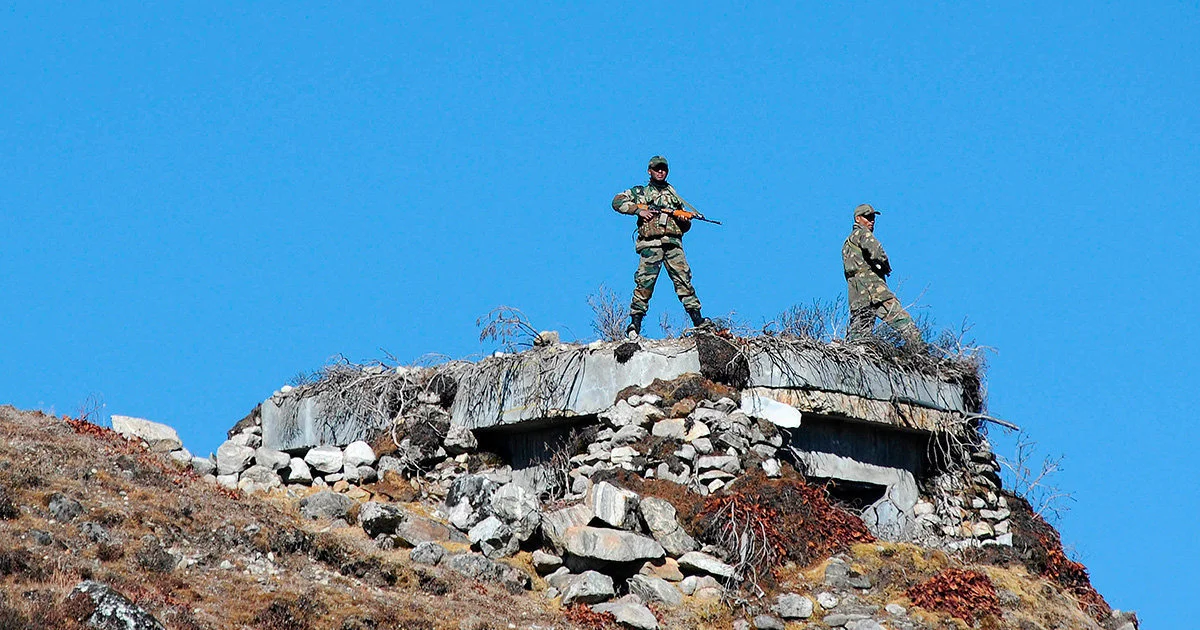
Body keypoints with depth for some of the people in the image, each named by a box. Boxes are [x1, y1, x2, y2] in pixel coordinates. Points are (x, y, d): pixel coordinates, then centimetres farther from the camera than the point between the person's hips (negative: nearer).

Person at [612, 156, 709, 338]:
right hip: (651, 244, -2)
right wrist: (638, 210, -4)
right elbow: (617, 202, 7)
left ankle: (698, 321, -12)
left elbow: (685, 227, 27)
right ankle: (635, 324, -10)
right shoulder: (640, 192, 17)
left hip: (673, 242, 2)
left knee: (683, 279, -8)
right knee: (644, 283, -11)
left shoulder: (674, 195, 26)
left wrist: (684, 220, 2)